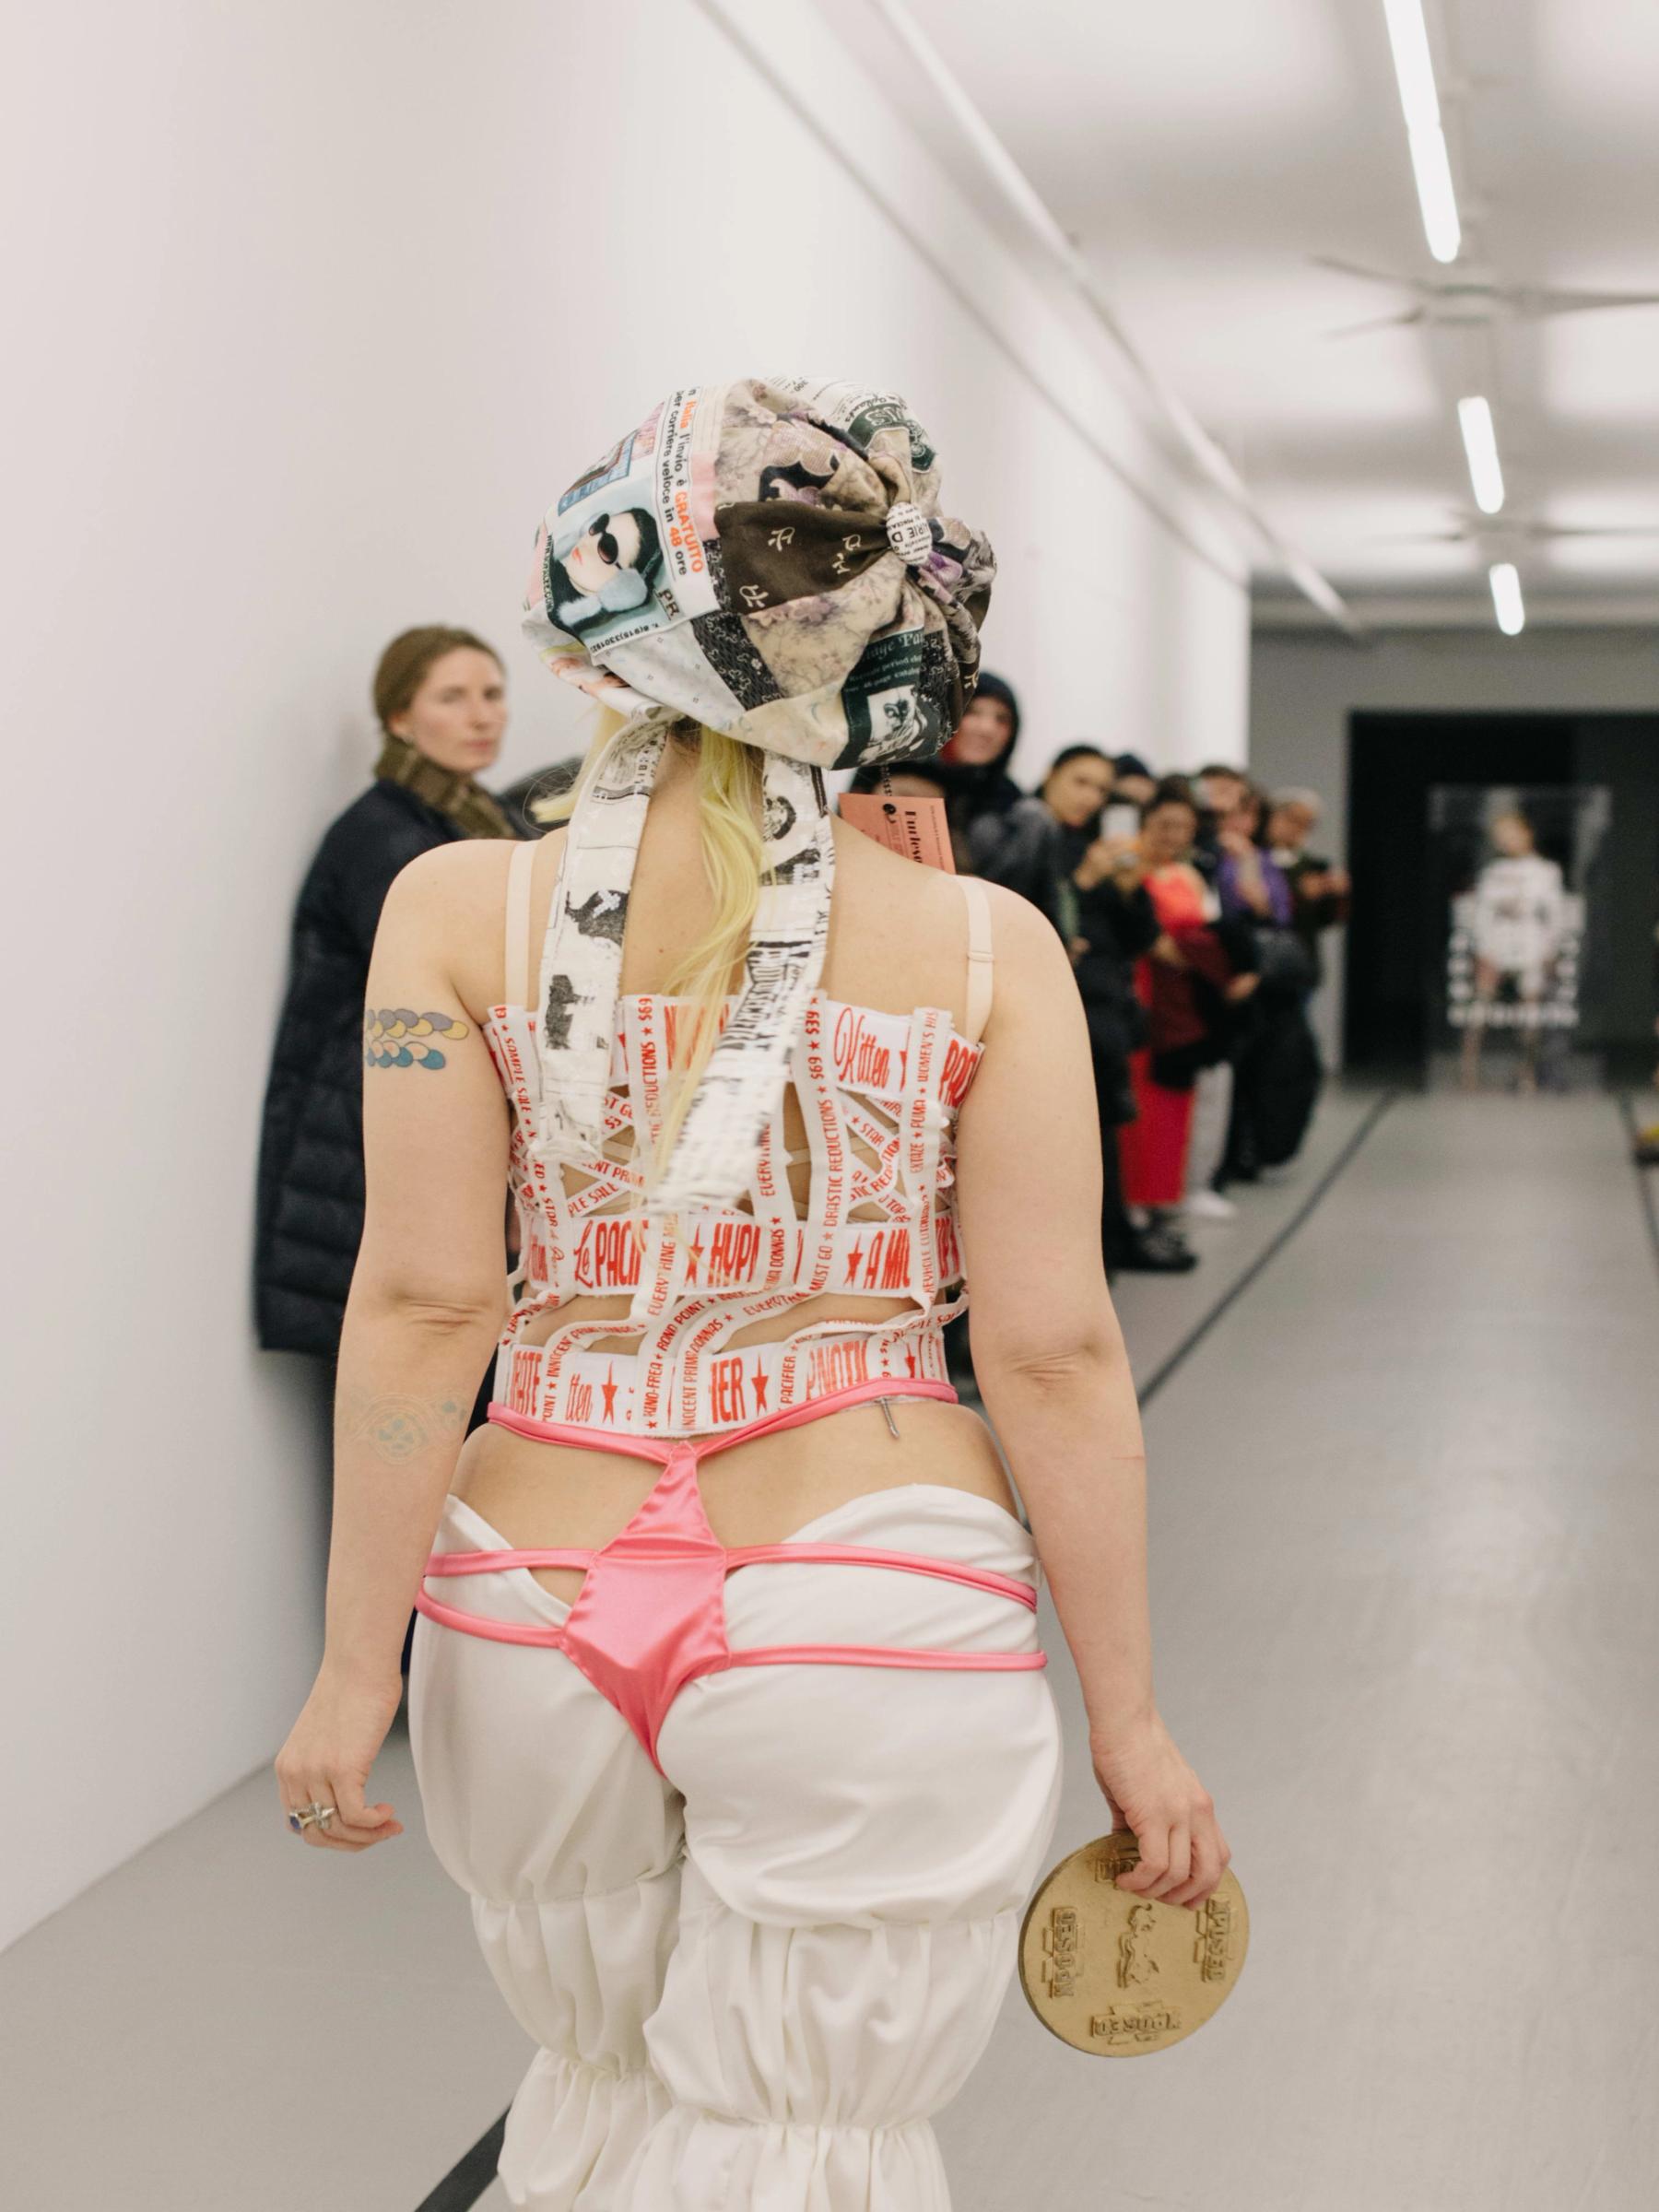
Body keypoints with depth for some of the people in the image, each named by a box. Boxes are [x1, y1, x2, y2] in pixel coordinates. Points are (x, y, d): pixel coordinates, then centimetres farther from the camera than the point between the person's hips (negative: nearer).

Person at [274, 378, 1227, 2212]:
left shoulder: (457, 909, -4)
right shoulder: (985, 947, -6)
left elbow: (423, 1306, -7)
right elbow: (1053, 1354, -7)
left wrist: (356, 1662, 0)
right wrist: (1125, 1715, 2)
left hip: (537, 1608, 2)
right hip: (871, 1623, -2)